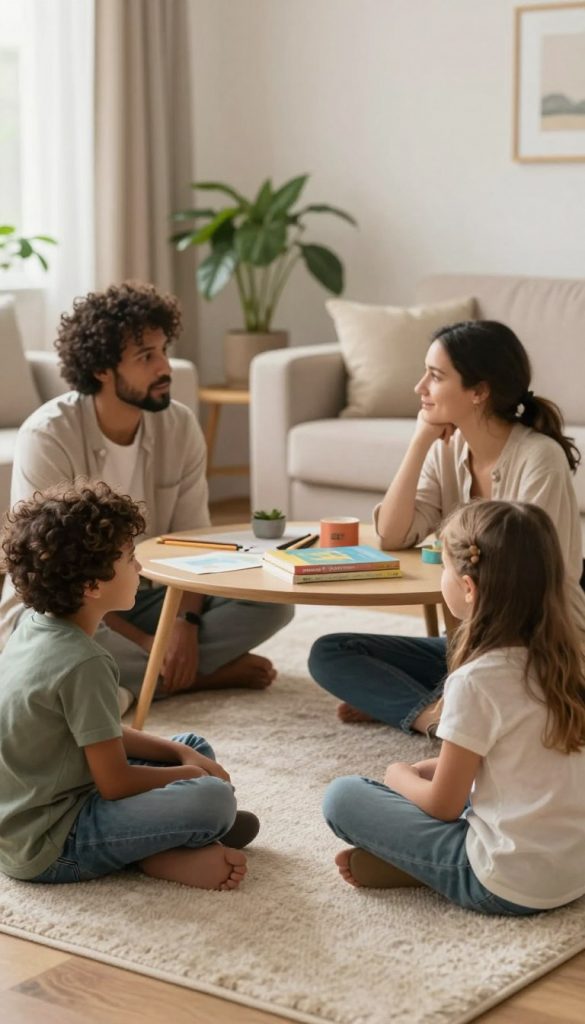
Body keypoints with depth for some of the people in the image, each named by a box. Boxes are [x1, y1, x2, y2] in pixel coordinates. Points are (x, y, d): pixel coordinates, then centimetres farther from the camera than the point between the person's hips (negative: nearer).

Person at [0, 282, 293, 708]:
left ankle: (136, 674, -18)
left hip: (146, 597, 4)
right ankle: (203, 673, -18)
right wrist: (150, 643, -25)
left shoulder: (180, 426, -6)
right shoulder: (48, 437, -21)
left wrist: (186, 623, -24)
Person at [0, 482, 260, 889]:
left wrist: (180, 754, 6)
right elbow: (116, 783, -19)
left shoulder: (36, 628, 3)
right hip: (47, 848, -10)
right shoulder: (83, 664, -25)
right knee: (213, 799, -24)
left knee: (195, 748, 17)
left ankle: (159, 849, -2)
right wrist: (187, 774, -2)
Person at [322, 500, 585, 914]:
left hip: (509, 888, -7)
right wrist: (424, 769, 15)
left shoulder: (477, 680, -19)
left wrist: (400, 776, 11)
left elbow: (442, 806, -8)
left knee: (343, 797, 3)